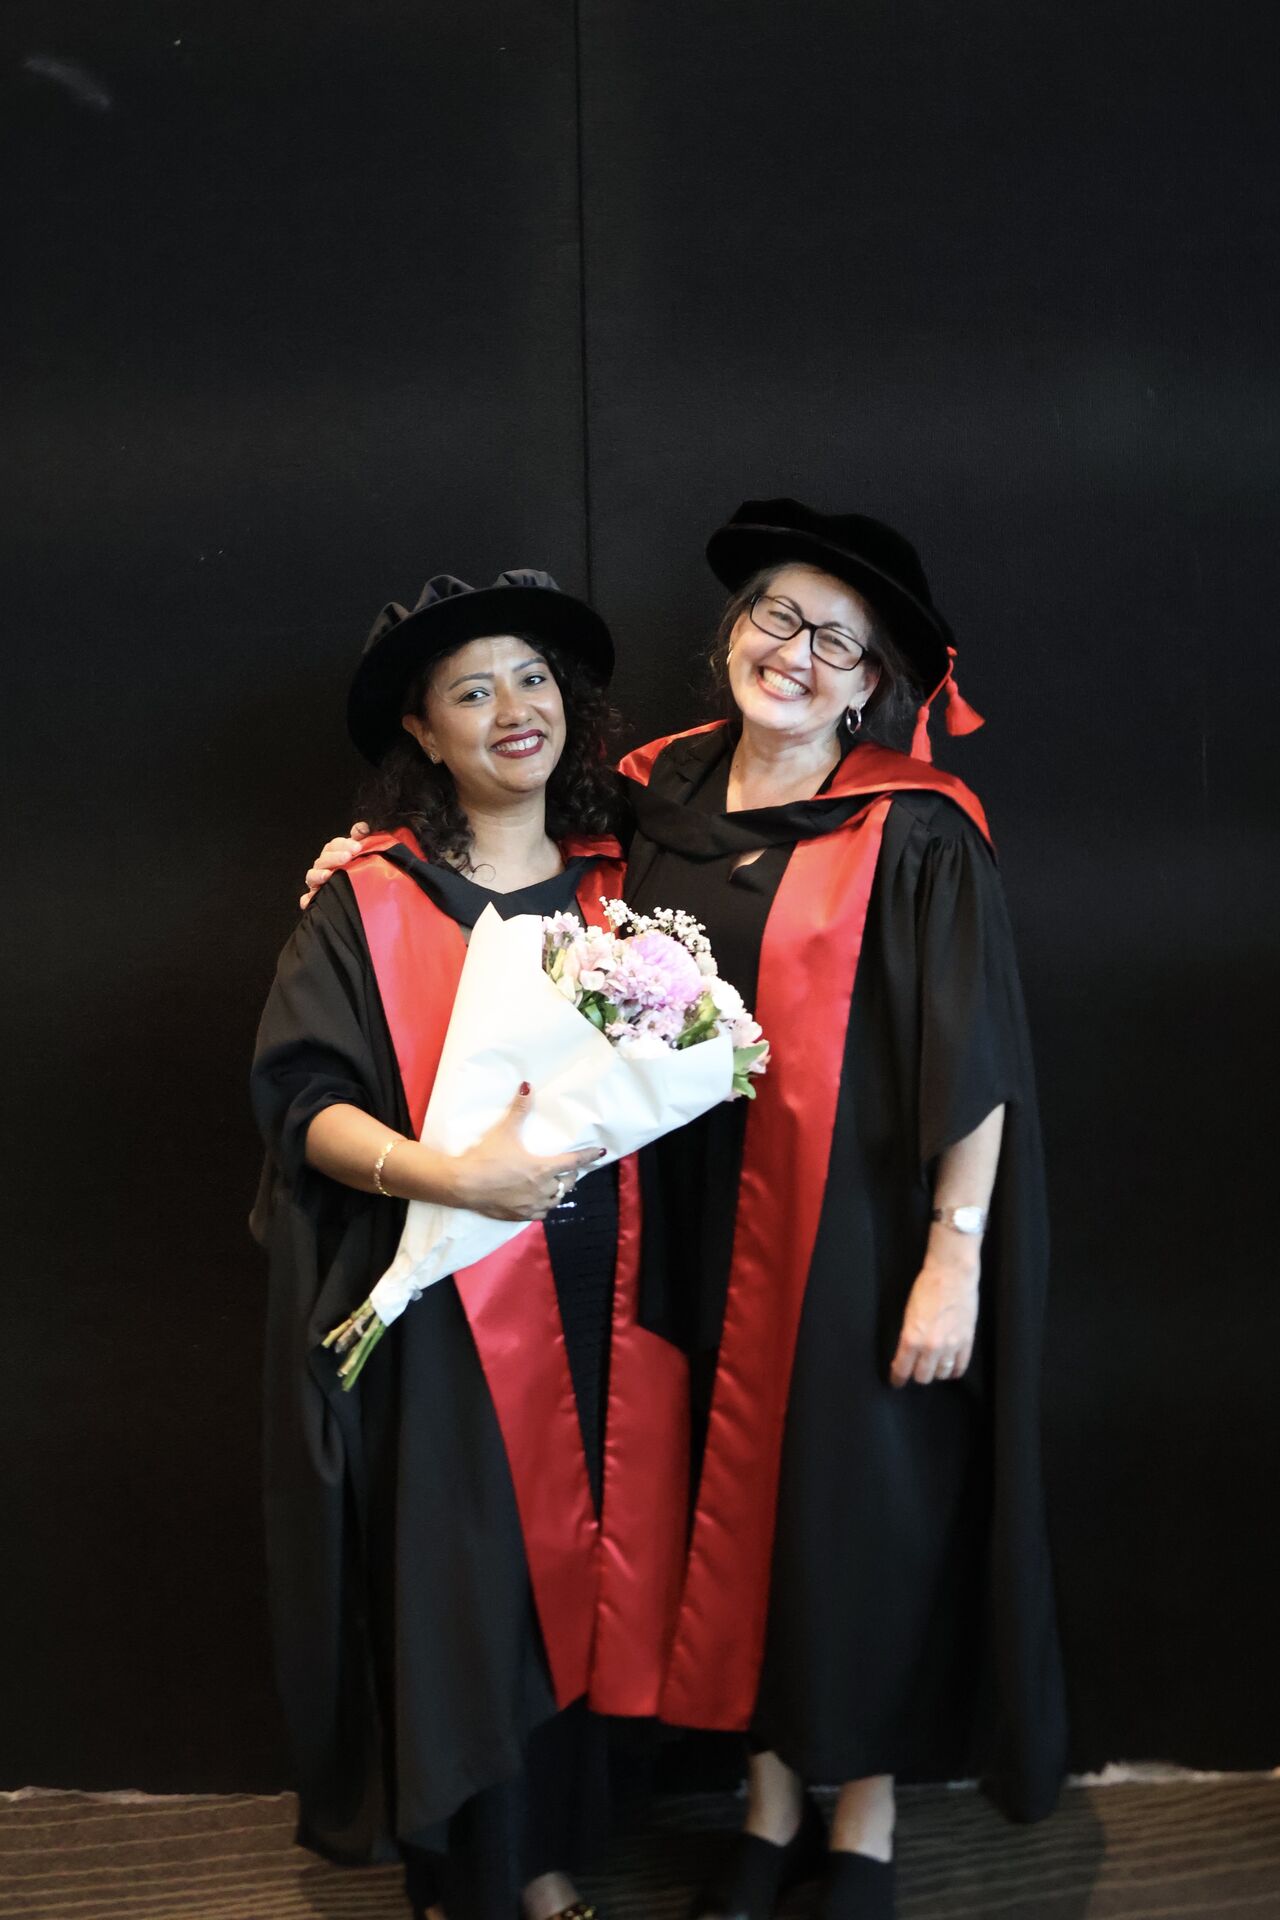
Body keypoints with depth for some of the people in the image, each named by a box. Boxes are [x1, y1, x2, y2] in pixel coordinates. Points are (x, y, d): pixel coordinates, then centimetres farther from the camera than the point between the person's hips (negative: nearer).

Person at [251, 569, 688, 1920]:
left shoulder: (615, 889, 8)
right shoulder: (370, 901, -5)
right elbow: (304, 1102, -11)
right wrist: (449, 1175, -24)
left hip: (593, 1302, 4)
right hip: (440, 1310, -4)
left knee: (573, 1576, 10)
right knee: (458, 1592, 2)